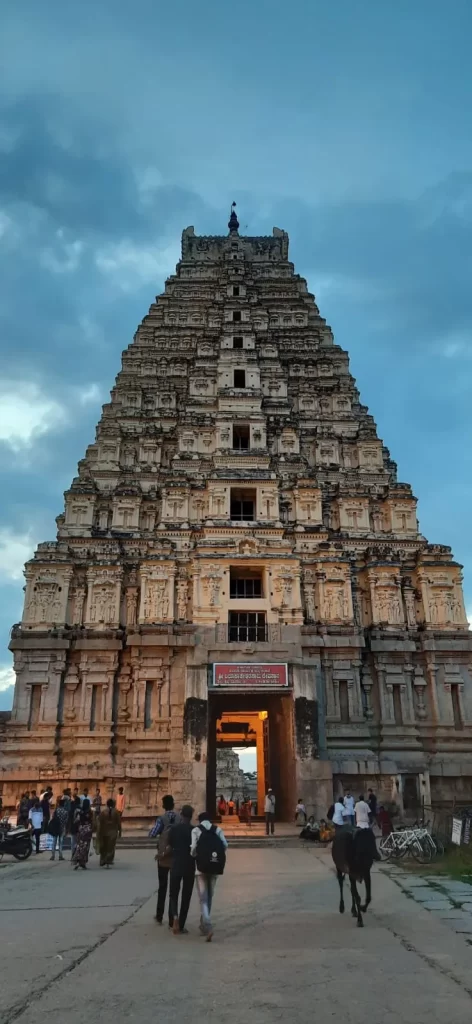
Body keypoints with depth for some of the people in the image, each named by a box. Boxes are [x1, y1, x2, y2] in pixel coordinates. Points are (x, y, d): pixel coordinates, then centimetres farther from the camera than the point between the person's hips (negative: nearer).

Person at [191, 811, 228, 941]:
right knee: (209, 897, 20)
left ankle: (208, 927, -18)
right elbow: (225, 845, -4)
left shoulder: (196, 830, 1)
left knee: (203, 898, -1)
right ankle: (204, 924, 29)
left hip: (201, 866, -3)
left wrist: (194, 855, 12)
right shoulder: (217, 829, 8)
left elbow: (194, 848, -9)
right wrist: (219, 856, 11)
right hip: (215, 866, 3)